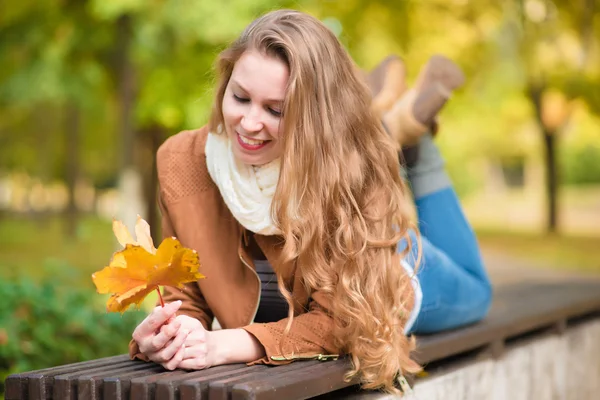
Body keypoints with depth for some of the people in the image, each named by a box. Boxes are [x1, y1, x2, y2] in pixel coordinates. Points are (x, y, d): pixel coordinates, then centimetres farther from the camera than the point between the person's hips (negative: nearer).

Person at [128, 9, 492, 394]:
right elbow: (187, 297, -25)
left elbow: (336, 321, -38)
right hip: (283, 314, 2)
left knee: (472, 293, 33)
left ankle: (402, 127, 33)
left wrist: (227, 345, -53)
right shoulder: (182, 162, -32)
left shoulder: (350, 169, -40)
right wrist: (163, 335, -48)